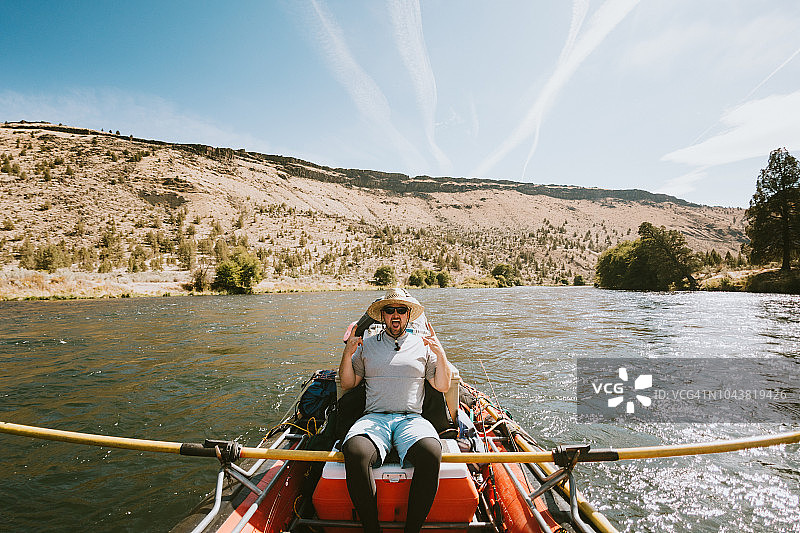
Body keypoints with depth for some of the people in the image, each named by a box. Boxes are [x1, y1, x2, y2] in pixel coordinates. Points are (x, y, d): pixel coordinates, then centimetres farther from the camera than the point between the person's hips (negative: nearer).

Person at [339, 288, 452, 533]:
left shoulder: (423, 345, 15)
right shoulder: (367, 345, 16)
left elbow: (442, 386, 12)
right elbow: (347, 383, 15)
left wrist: (440, 354, -4)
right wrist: (347, 353, -1)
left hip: (411, 418, 0)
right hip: (374, 417, 0)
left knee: (430, 452, -33)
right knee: (355, 451, -33)